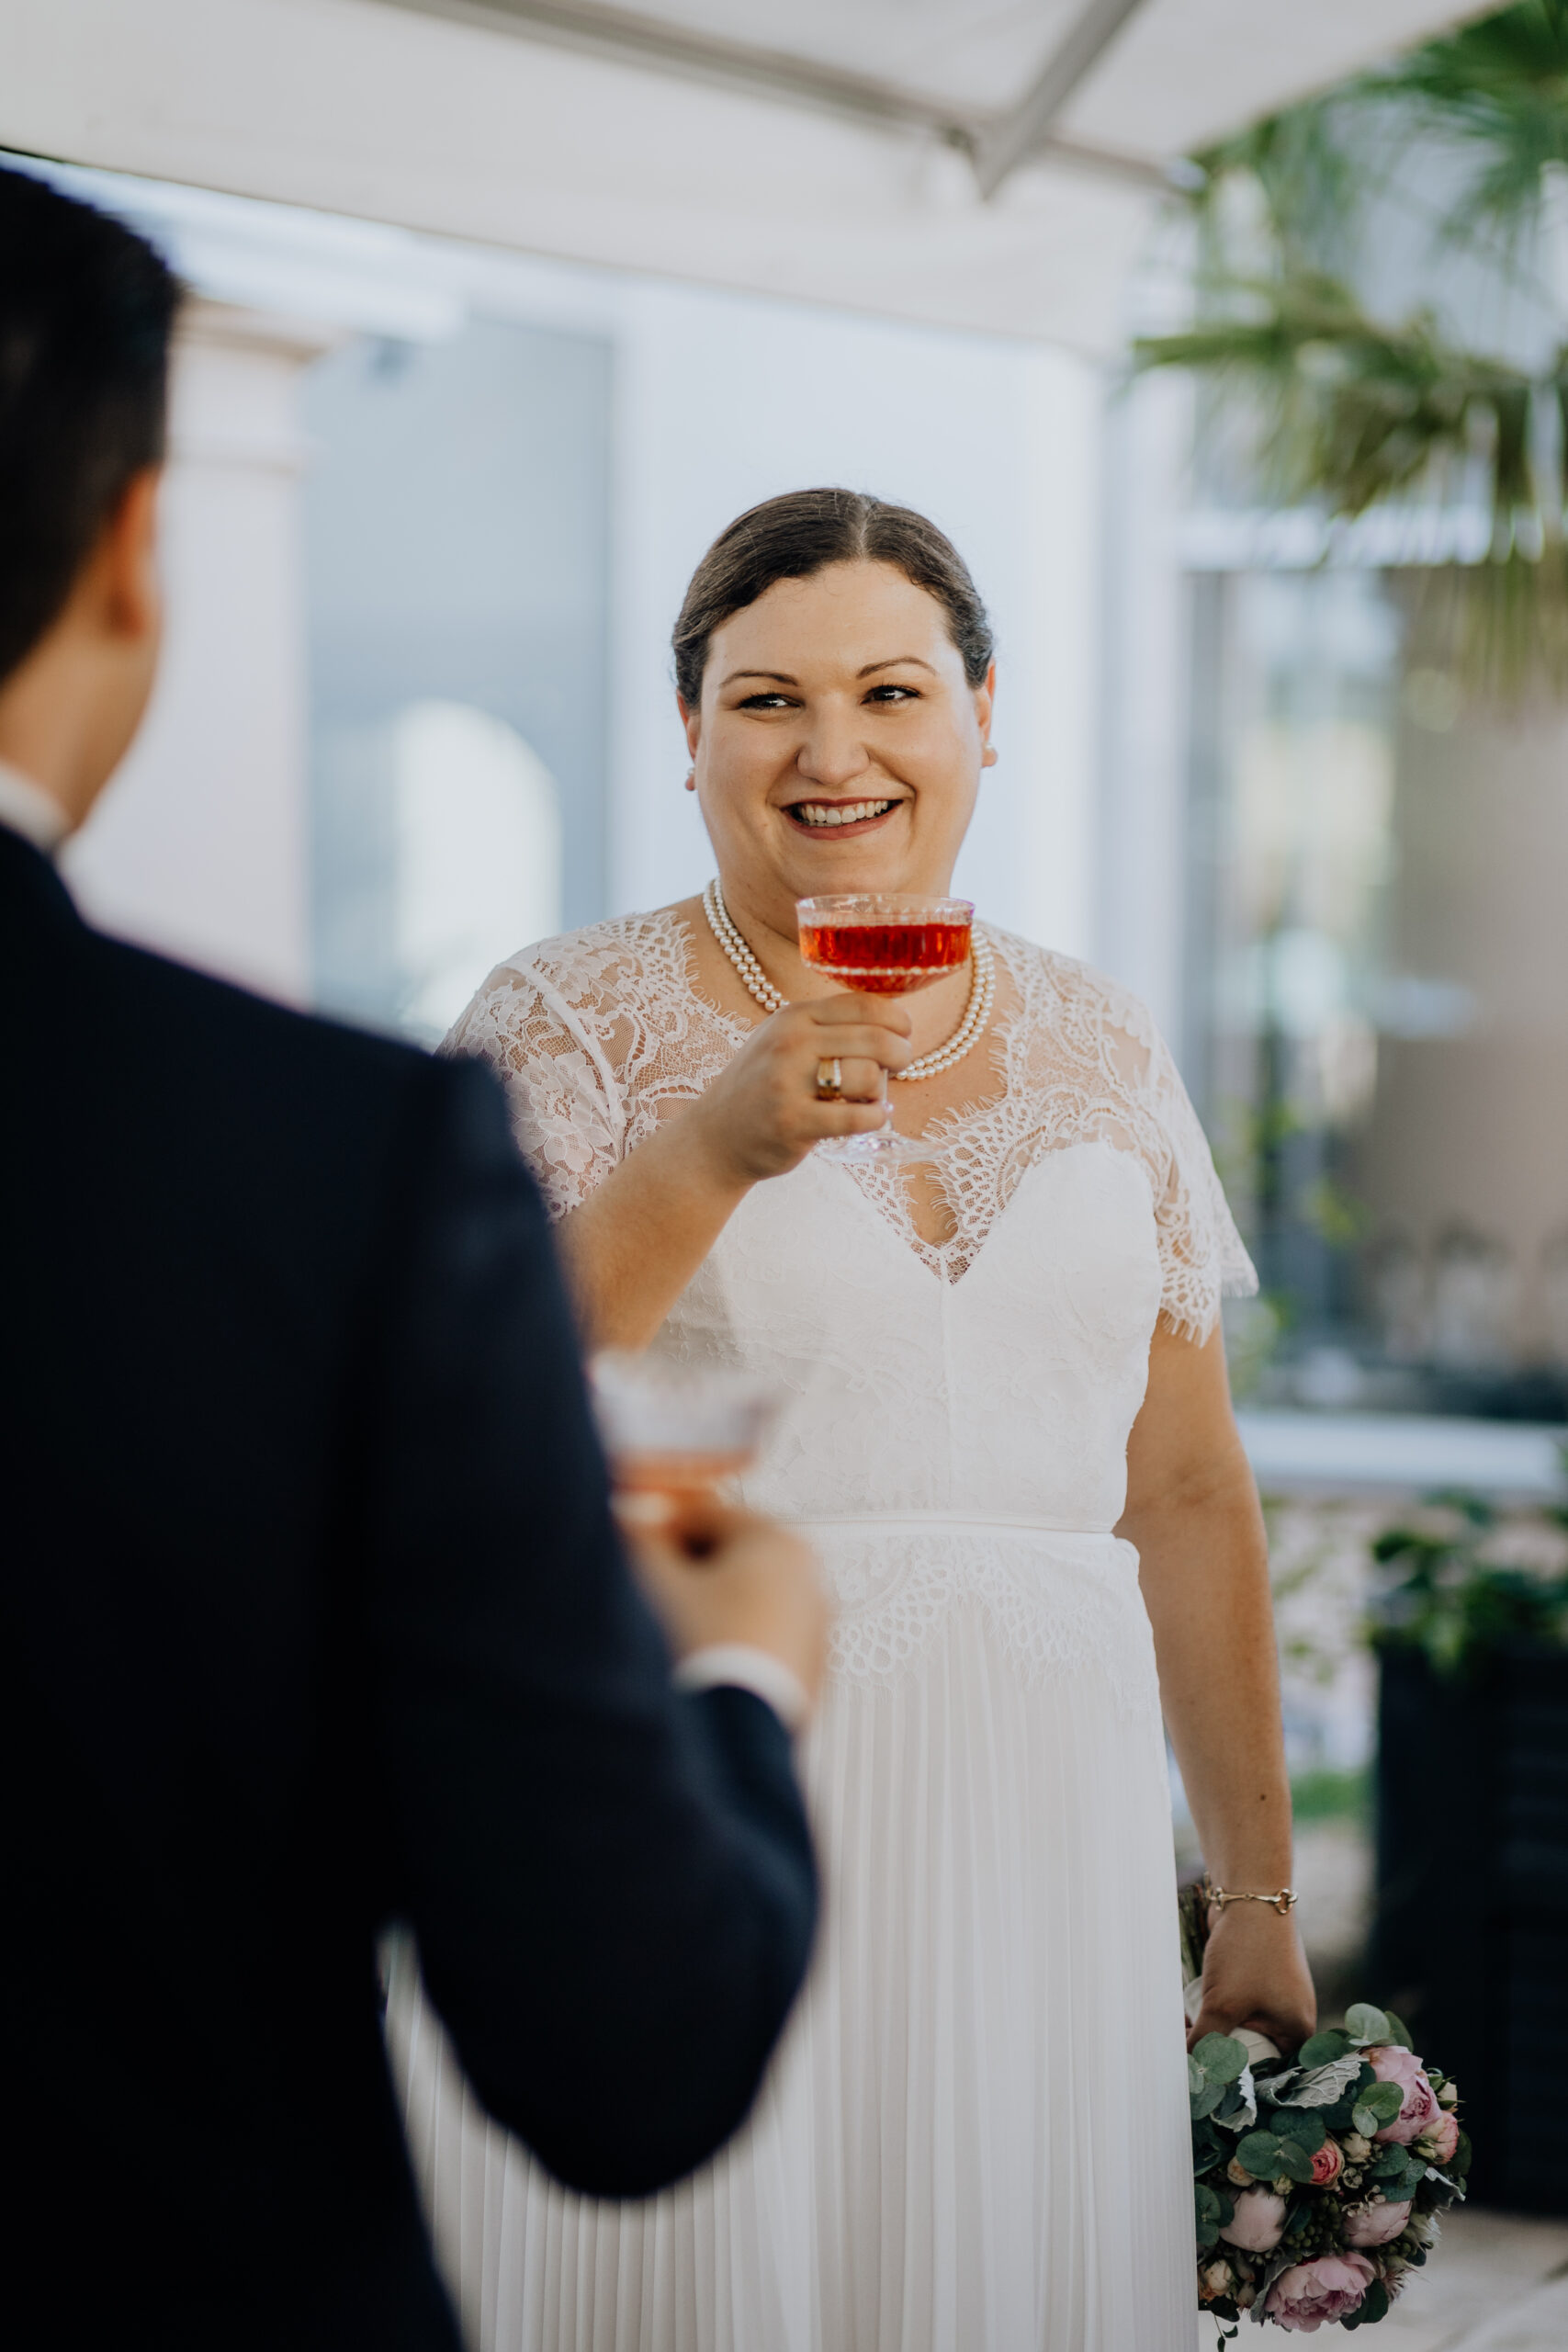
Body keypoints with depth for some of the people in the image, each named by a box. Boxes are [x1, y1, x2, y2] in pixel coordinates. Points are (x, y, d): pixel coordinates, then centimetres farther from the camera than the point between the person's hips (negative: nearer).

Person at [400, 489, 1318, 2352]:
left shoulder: (1101, 1054, 11)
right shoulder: (572, 1026, -1)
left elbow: (1184, 1493, 13)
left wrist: (1258, 1889, 11)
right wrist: (709, 1153, -23)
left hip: (1033, 1842, 4)